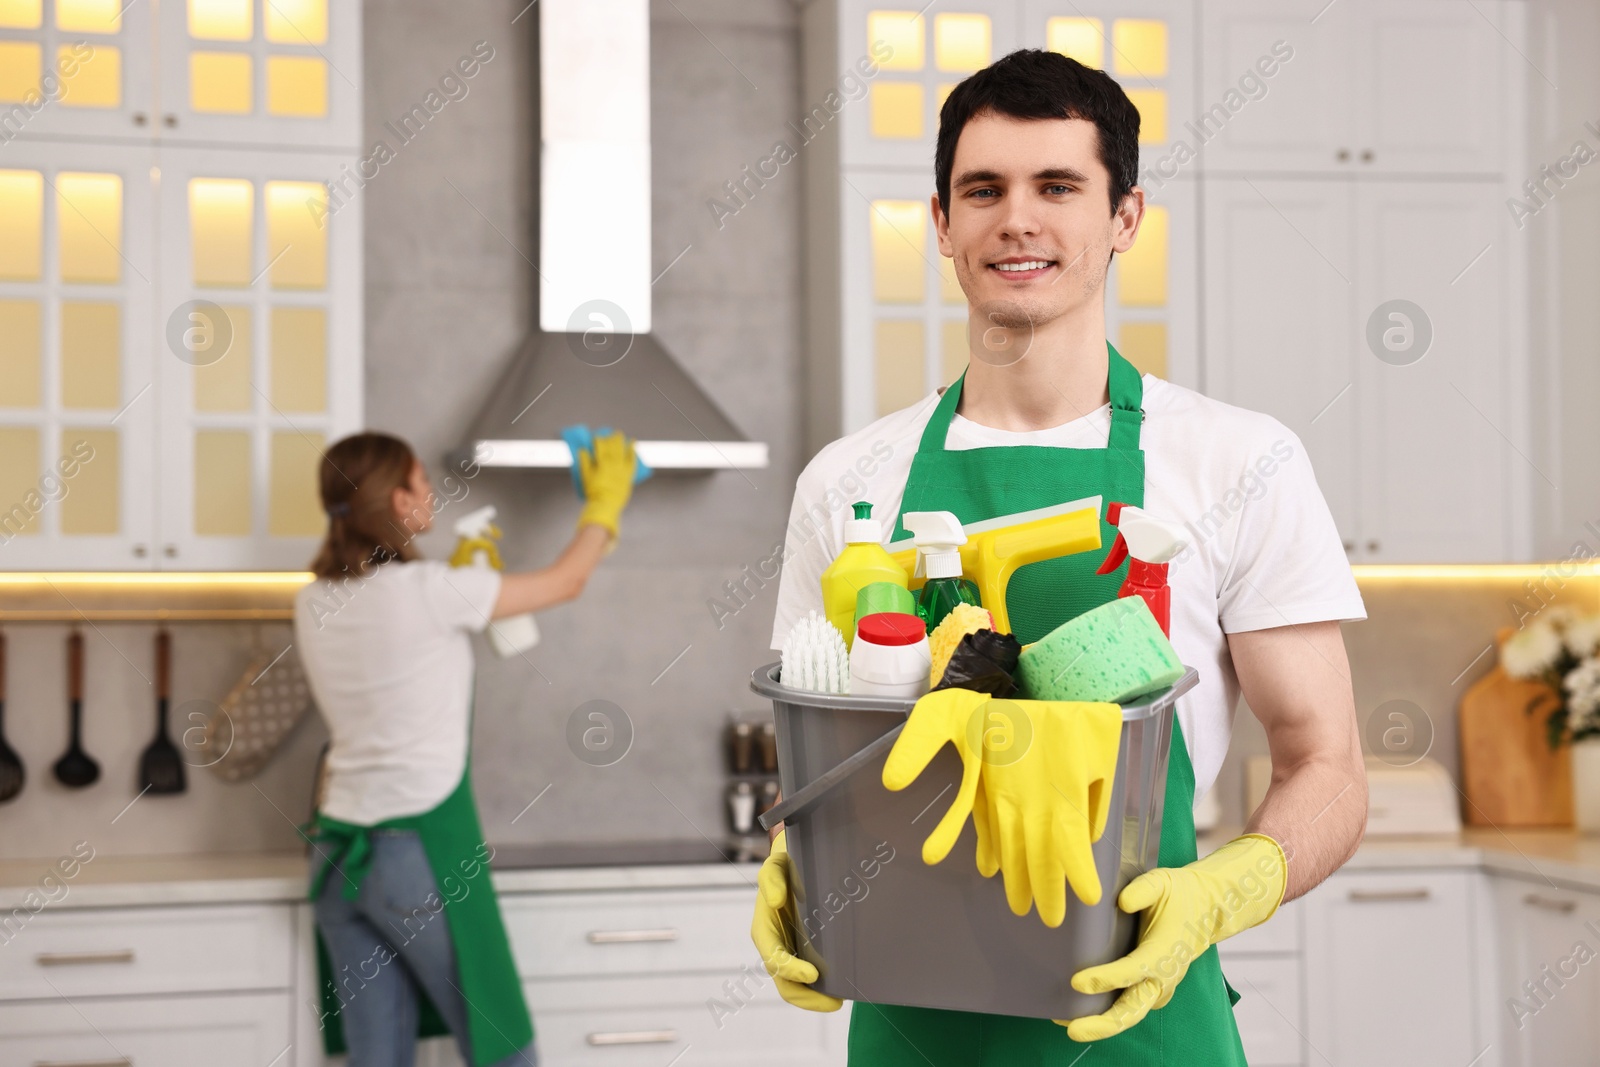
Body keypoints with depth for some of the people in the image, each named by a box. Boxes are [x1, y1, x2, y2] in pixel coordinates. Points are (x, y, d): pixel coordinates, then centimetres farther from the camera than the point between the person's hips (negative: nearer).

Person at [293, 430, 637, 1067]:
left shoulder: (314, 605, 5)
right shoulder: (429, 590, -14)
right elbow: (565, 583, -1)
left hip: (339, 850, 7)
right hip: (419, 849, -7)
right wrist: (605, 502, 14)